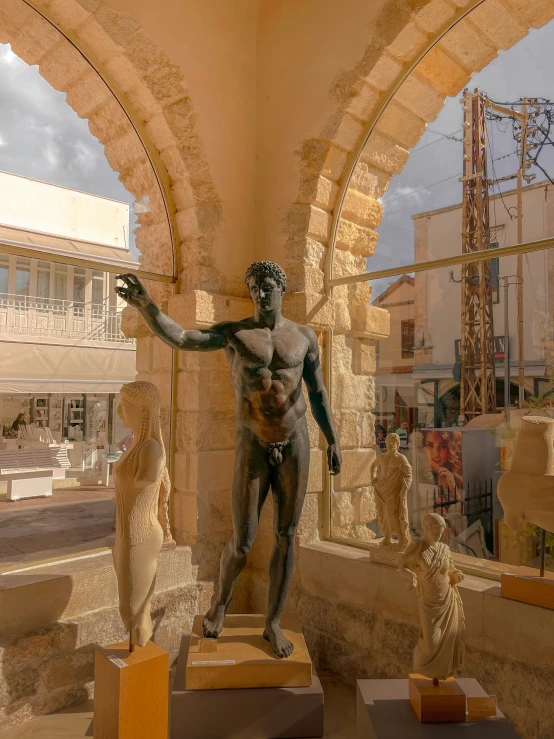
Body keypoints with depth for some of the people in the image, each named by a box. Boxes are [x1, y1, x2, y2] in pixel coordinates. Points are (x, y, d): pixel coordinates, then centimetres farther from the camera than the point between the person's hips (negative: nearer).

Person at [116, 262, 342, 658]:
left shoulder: (305, 335, 2)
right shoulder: (233, 332, -5)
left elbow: (318, 393, 7)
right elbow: (179, 338, -21)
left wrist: (333, 441, 4)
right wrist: (146, 304, -38)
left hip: (295, 444, 2)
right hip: (253, 448, -2)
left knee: (286, 536, 7)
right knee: (242, 543, 2)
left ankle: (274, 622, 26)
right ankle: (222, 598, 36)